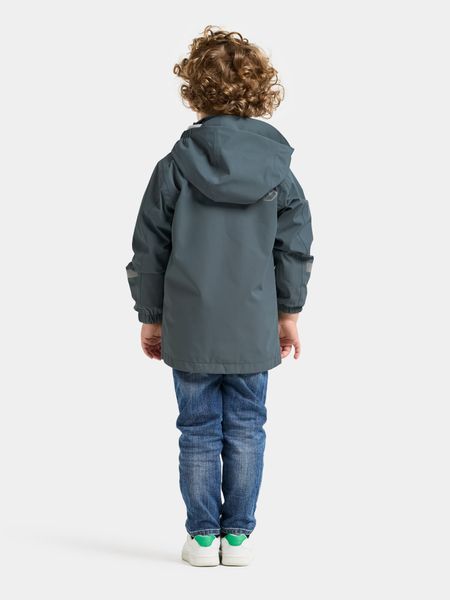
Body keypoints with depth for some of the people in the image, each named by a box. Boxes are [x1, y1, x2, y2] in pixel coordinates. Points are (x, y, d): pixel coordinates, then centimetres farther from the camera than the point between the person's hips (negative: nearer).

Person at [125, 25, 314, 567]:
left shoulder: (176, 165, -7)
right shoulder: (278, 168, -2)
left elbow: (149, 249, -2)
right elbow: (295, 247, 4)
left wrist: (150, 316, 9)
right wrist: (289, 312, 16)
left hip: (190, 326, -1)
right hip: (254, 326, 1)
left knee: (199, 430, 8)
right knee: (245, 427, 11)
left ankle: (203, 536, 15)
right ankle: (238, 534, 17)